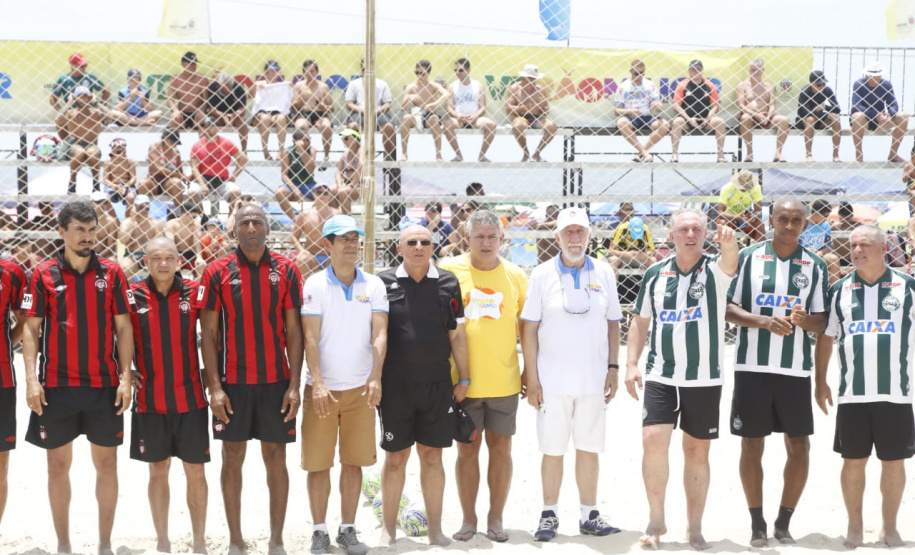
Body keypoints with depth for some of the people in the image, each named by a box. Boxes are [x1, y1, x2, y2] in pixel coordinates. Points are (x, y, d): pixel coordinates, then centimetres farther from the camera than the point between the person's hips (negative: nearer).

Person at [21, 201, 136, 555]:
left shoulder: (111, 273, 3)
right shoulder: (44, 275, 0)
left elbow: (123, 327, 3)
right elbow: (31, 329, 0)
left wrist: (126, 377, -5)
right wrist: (32, 379, -10)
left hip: (104, 386, 1)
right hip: (56, 386, -1)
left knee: (107, 463, 5)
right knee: (58, 465, 7)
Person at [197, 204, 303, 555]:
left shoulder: (286, 271, 2)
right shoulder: (217, 273, 0)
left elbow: (294, 330, 2)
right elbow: (208, 333, 0)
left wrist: (294, 385, -4)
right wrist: (214, 387, -7)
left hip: (276, 381, 0)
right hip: (232, 382, 0)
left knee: (276, 459, 5)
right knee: (233, 459, 6)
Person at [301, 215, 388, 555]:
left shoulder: (374, 285, 4)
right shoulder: (315, 285, -3)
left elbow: (380, 335, -3)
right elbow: (310, 338, -8)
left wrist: (375, 378, -16)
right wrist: (318, 383, -18)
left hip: (360, 388, 2)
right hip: (322, 387, -2)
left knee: (354, 462, 6)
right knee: (318, 463, 1)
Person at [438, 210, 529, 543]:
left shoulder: (516, 276, 2)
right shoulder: (449, 270, -2)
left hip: (504, 380, 1)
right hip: (463, 381, -1)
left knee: (501, 449, 7)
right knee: (467, 450, 6)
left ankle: (496, 518, 17)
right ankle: (468, 519, 16)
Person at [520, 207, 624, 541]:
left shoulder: (603, 273, 5)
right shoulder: (543, 275, -1)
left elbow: (612, 324, 11)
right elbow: (529, 328, -1)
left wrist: (613, 368, 5)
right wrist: (531, 378, -5)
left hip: (593, 381, 2)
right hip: (553, 381, -2)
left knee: (589, 448, 6)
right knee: (553, 450, 4)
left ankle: (589, 515, 15)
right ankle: (549, 515, 15)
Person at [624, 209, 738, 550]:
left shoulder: (714, 270, -4)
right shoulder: (655, 274, 5)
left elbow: (730, 263, -29)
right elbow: (640, 321, 12)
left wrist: (728, 243, -51)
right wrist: (631, 364, 3)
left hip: (704, 380, -1)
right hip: (661, 377, 1)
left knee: (697, 452, 6)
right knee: (653, 441, -12)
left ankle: (695, 528, 18)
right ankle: (656, 520, 3)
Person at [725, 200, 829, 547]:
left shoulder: (815, 266, 5)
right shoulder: (747, 257, 1)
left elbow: (822, 322, 5)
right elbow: (728, 308, -1)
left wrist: (804, 320, -18)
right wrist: (765, 321, -17)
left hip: (796, 370, 1)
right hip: (752, 366, -1)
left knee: (799, 447, 2)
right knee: (752, 445, 4)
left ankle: (783, 524, 16)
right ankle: (757, 524, 16)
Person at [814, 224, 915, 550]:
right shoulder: (839, 290, 6)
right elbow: (825, 337, 12)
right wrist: (820, 381, 9)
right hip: (852, 394, 1)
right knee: (853, 461, 5)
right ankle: (855, 526, 18)